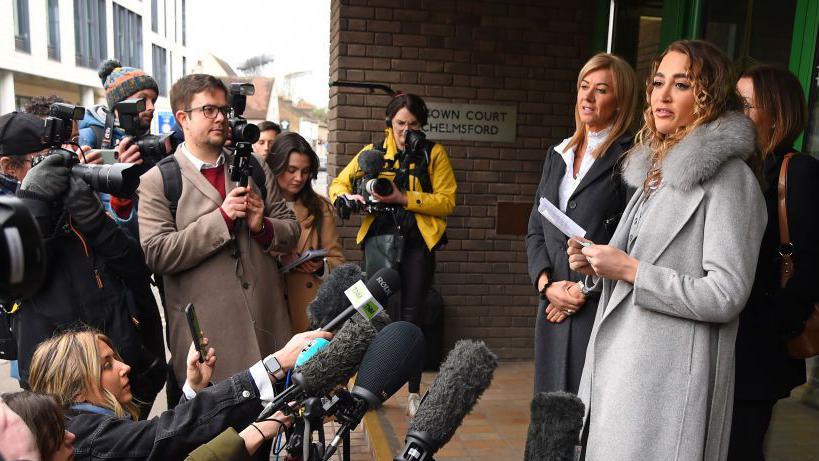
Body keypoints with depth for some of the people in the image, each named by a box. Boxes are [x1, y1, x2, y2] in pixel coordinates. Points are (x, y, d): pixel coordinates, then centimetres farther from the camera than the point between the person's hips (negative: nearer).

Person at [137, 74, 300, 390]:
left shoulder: (253, 167, 11)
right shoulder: (157, 181, -2)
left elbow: (291, 231, 11)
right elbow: (156, 254, -12)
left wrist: (262, 226, -11)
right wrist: (222, 218, -17)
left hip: (267, 322, 4)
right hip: (206, 334, -4)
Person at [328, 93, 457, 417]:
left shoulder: (434, 153, 6)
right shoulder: (372, 152, 12)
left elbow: (447, 201, -3)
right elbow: (339, 184, 15)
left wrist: (404, 199, -15)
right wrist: (347, 198, -8)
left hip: (418, 242, -1)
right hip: (379, 239, 1)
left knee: (412, 316, 4)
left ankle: (414, 392, 15)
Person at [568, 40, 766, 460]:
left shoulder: (729, 176, -10)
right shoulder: (657, 171, 14)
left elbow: (726, 296, -17)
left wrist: (630, 269, -17)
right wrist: (596, 266, 3)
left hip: (669, 378, -7)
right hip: (619, 365, 8)